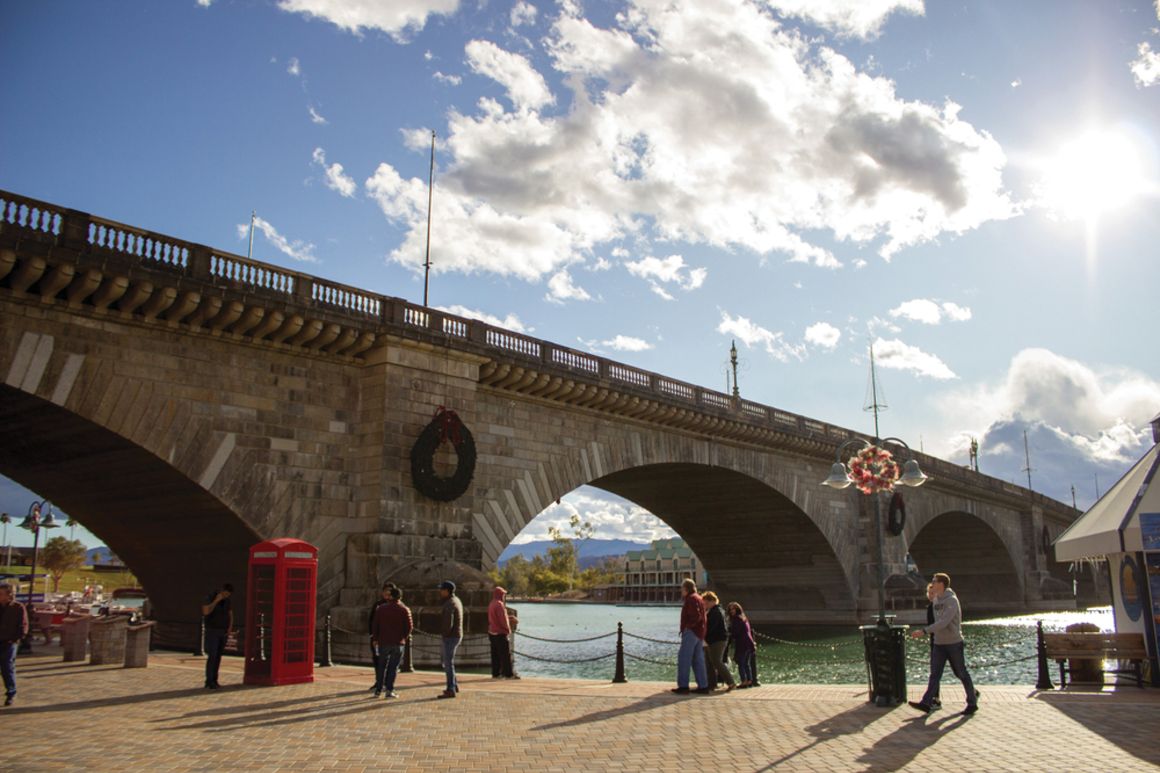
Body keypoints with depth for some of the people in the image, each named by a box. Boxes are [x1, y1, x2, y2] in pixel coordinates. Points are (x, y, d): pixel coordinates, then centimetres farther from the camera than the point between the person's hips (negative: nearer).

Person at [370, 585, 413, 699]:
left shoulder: (381, 608, -1)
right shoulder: (404, 610, -5)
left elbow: (375, 625, 0)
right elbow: (409, 626, -6)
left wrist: (375, 638, 11)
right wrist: (403, 637, 10)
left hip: (383, 642, 1)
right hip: (398, 643, -1)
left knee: (382, 666, 15)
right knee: (393, 667, 4)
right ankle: (389, 690, 2)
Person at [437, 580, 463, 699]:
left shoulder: (449, 604, -20)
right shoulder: (456, 600, 12)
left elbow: (448, 623, -26)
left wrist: (445, 635, -10)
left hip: (450, 637, -10)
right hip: (457, 635, 10)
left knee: (448, 663, -3)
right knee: (447, 662, 19)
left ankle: (451, 690, 1)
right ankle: (454, 685, 25)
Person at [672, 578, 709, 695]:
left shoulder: (691, 598, -10)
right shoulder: (699, 598, 20)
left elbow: (696, 615, -22)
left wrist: (688, 626, -13)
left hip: (691, 632, -10)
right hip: (700, 633, 10)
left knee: (684, 659, -7)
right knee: (698, 661, 10)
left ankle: (683, 686, -9)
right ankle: (703, 686, 8)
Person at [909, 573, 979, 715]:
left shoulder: (952, 600, -17)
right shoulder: (936, 600, 9)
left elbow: (943, 622, -26)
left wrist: (924, 631, -33)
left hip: (954, 643, -7)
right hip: (939, 643, 7)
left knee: (962, 674, 6)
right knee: (934, 674, -1)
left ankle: (972, 702, 22)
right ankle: (926, 703, -7)